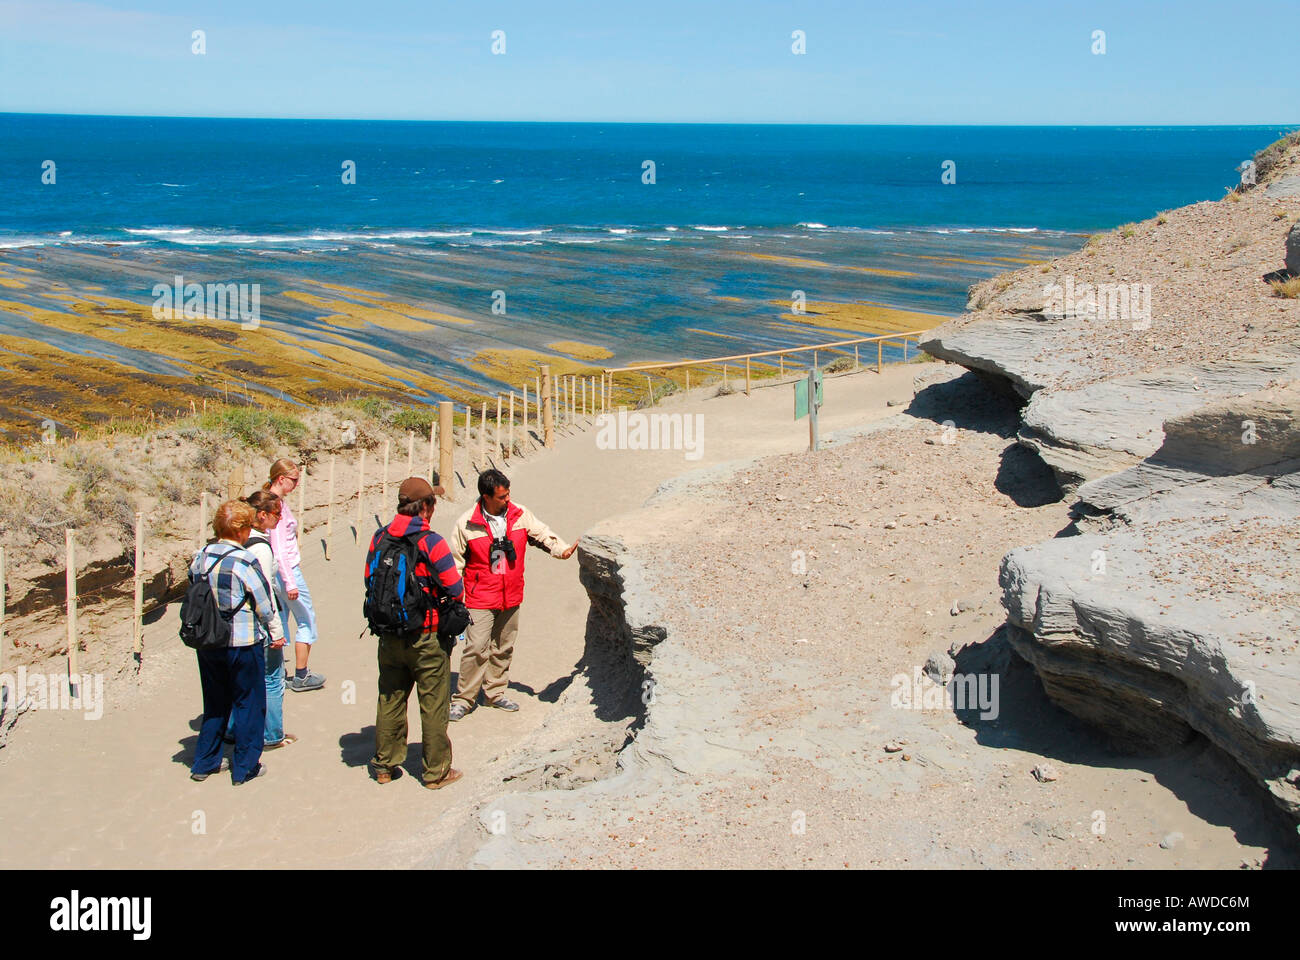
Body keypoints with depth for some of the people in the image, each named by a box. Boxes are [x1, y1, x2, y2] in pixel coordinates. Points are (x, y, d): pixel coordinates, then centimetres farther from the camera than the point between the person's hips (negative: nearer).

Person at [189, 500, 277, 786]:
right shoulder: (244, 561, -19)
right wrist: (270, 631, 7)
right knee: (248, 704, 9)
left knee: (215, 703, 20)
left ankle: (204, 762, 27)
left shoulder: (201, 557, -1)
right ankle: (245, 767, 17)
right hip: (242, 644, -6)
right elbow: (265, 605, -12)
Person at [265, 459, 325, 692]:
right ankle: (301, 677, 11)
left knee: (280, 621, 14)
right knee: (306, 620, 5)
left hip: (276, 571, 9)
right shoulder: (277, 504, -20)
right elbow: (279, 549, -24)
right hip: (287, 570, -9)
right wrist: (290, 583, -24)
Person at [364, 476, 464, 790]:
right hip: (426, 636, -5)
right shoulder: (431, 542, -18)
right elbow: (454, 589, -15)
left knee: (390, 700, 17)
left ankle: (385, 764, 26)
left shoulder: (380, 538, -1)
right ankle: (436, 771, 13)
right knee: (433, 705, 6)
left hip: (389, 635, 5)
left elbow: (369, 581, 8)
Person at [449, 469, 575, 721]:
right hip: (480, 598, -4)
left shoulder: (520, 515, -1)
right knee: (476, 648, -8)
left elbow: (541, 533, 9)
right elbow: (456, 561, -2)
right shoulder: (467, 523, -10)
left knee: (503, 648, 15)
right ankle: (463, 699, 4)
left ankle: (495, 693, 30)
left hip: (511, 596, 5)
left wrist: (561, 549, -10)